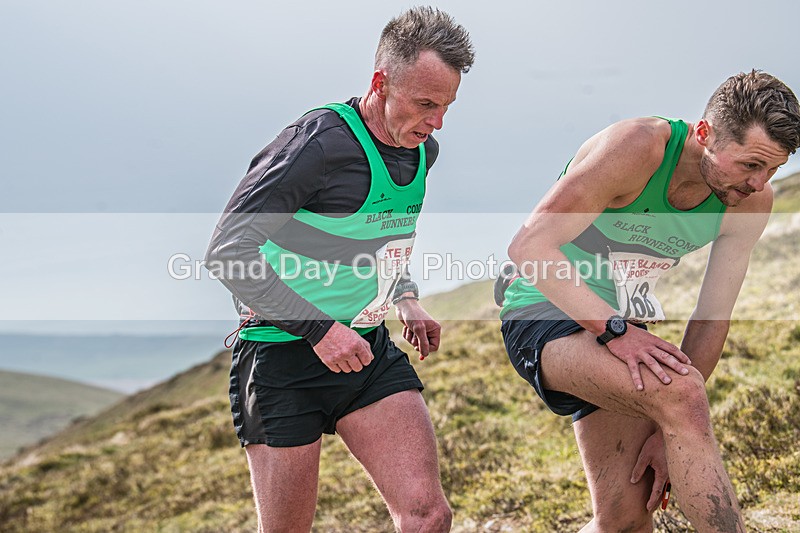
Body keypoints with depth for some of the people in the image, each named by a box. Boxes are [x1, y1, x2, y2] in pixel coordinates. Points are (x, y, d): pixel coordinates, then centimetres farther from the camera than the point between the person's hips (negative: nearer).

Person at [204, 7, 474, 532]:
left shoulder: (423, 151, 5)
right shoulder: (318, 143, -20)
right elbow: (228, 250, -21)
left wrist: (406, 300, 12)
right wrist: (319, 330, -23)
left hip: (370, 350, 6)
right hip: (285, 355, -6)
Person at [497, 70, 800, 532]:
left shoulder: (750, 202, -6)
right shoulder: (637, 148, -24)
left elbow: (713, 318, -3)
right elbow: (529, 246, -29)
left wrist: (670, 430, -9)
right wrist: (614, 329, -36)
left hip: (621, 326, 7)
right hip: (546, 314, -6)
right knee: (678, 390, -33)